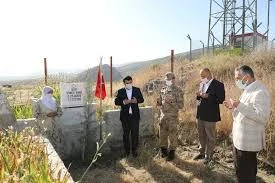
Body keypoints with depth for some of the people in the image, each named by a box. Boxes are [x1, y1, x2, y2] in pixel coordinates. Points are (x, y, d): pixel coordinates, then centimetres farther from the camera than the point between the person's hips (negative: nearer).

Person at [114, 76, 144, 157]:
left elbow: (142, 99, 4)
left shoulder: (137, 90, 3)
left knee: (135, 133, 4)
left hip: (135, 115, 0)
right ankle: (127, 150, 26)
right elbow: (116, 102, -3)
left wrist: (137, 100, -18)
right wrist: (123, 102, -21)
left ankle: (134, 150, 19)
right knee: (126, 134, 11)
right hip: (125, 116, 0)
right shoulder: (120, 91, 1)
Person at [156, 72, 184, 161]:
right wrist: (159, 102, -7)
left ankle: (171, 153, 18)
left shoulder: (178, 91, -8)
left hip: (172, 117, -6)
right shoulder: (163, 90, 9)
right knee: (162, 134, 13)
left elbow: (180, 105, -13)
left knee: (172, 136, 4)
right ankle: (164, 150, 31)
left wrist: (170, 102, -25)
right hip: (163, 116, 6)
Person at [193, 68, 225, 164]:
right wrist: (198, 95, -6)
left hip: (210, 115, -7)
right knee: (201, 135, 19)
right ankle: (202, 153, 35)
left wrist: (207, 96, -24)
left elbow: (221, 100, -17)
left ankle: (208, 156, 23)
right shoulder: (202, 84, 11)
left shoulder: (218, 85, -11)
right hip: (200, 114, 7)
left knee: (210, 137, 8)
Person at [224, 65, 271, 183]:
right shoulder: (248, 90, 11)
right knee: (249, 171, 25)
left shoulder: (260, 92, -21)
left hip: (247, 141, -10)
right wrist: (234, 106, 5)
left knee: (244, 173, 1)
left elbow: (262, 117, -29)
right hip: (243, 139, 10)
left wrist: (239, 105, -30)